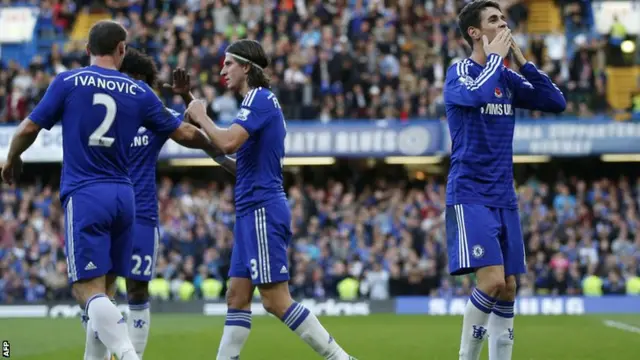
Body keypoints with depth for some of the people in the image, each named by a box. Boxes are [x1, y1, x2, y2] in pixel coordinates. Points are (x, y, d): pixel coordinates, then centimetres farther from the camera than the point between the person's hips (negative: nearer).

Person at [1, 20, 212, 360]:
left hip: (84, 196, -4)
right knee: (102, 288, 16)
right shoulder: (140, 92, 7)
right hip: (123, 196, 4)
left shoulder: (67, 82, 0)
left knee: (88, 290, -9)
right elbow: (185, 133, 12)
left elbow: (28, 129, 1)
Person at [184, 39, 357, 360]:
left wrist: (200, 117, -10)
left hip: (262, 210, -10)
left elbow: (228, 143, -25)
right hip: (252, 212, 10)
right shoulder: (260, 101, 20)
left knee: (276, 300, -11)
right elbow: (233, 153, 25)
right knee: (237, 296, 6)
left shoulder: (259, 99, -11)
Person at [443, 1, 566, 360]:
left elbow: (556, 102, 4)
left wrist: (522, 60, -1)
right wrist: (495, 57, -15)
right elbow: (478, 94, -30)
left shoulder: (508, 77, 11)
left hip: (503, 197, 7)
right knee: (492, 280, -18)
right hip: (470, 194, -7)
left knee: (508, 288, 5)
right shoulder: (460, 71, -7)